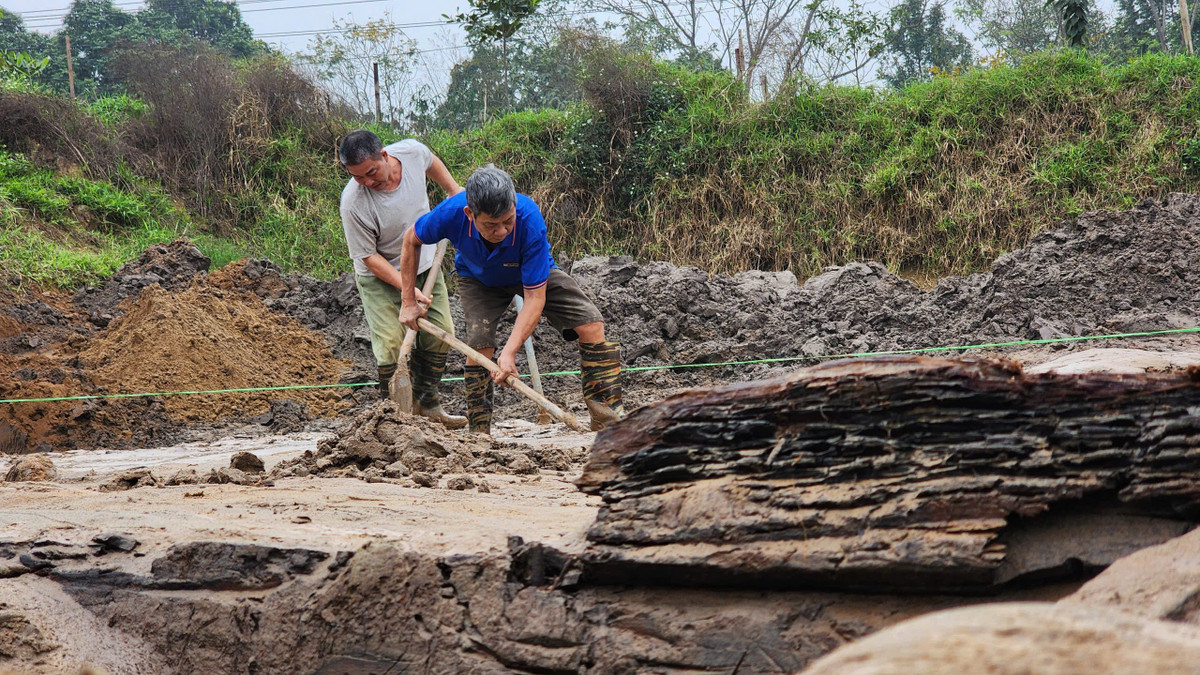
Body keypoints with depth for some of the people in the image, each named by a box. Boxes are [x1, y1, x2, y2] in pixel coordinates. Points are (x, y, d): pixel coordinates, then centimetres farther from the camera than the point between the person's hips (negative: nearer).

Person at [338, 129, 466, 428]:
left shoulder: (412, 151, -19)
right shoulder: (353, 202, -31)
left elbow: (431, 161, 10)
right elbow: (369, 256, -22)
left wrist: (454, 189, 13)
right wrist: (408, 290, -29)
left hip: (425, 265, 5)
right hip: (380, 275, -5)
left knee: (440, 335, 4)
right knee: (391, 344, -16)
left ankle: (426, 403, 19)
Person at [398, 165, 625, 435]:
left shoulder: (529, 220, -42)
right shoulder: (451, 214, -37)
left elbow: (535, 297, -35)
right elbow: (411, 240, -12)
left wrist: (509, 352, -43)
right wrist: (409, 301, -10)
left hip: (534, 273, 0)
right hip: (478, 278, 1)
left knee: (591, 325, -17)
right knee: (479, 344, -23)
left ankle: (607, 415, -8)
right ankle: (479, 432, -8)